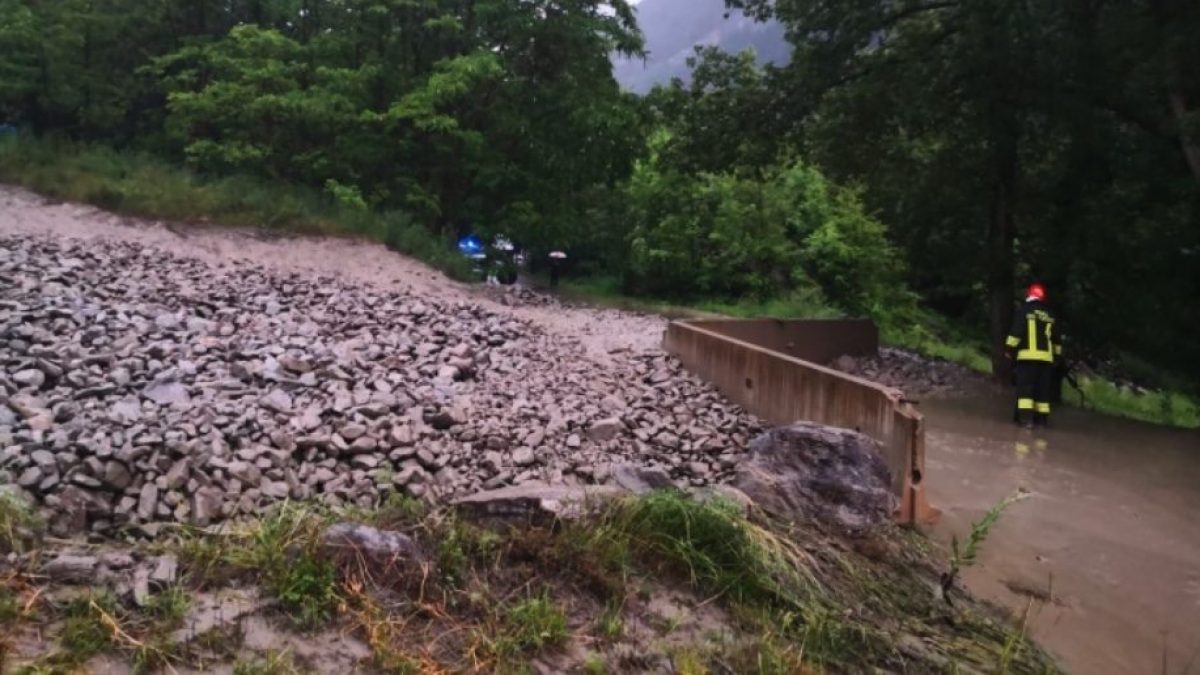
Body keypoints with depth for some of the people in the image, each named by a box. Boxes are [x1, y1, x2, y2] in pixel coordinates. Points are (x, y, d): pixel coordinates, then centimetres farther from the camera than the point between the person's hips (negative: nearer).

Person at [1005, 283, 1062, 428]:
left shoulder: (1024, 310, 0)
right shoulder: (1050, 316, 16)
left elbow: (1016, 332, -8)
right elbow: (1056, 339, 20)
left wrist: (1011, 349, -2)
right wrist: (1057, 355, 27)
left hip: (1028, 355, -5)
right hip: (1046, 357, 5)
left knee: (1025, 388, -7)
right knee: (1043, 389, 10)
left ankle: (1026, 417, -16)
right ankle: (1042, 418, 10)